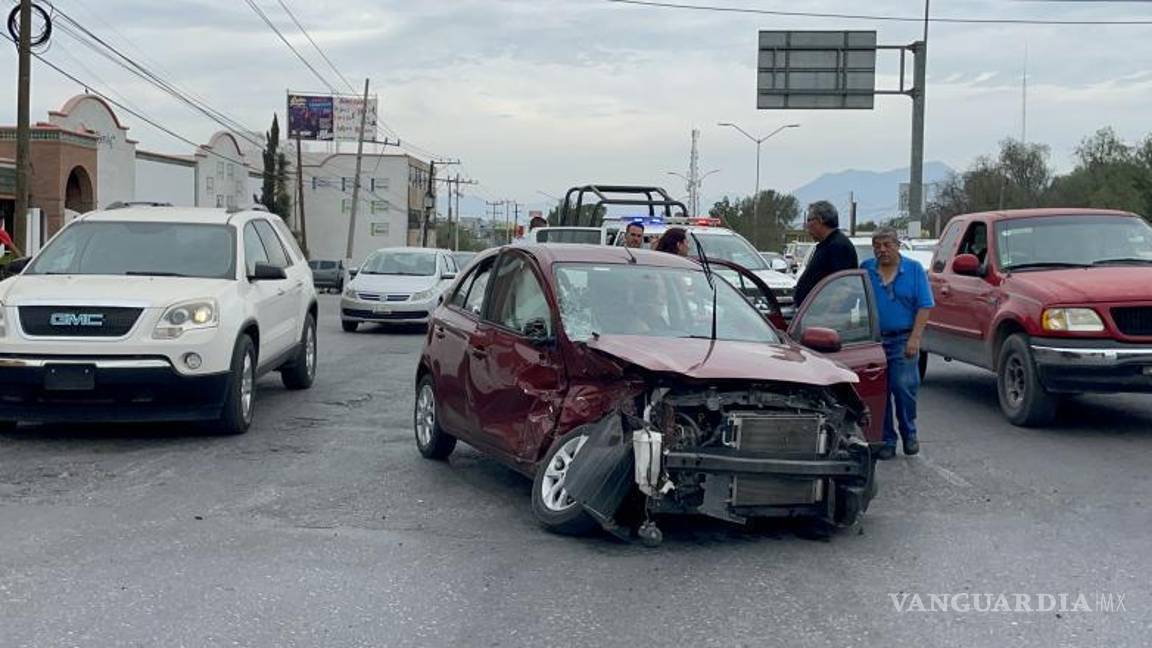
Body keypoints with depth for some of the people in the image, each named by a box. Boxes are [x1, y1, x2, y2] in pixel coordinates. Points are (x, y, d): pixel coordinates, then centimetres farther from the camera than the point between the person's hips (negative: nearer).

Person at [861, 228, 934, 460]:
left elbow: (924, 306, -1)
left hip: (903, 340, -2)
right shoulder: (865, 269, 8)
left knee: (904, 387, -8)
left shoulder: (914, 269, 3)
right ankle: (886, 440, 11)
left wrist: (914, 339, -10)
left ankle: (909, 433, 13)